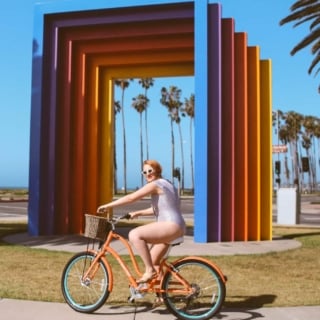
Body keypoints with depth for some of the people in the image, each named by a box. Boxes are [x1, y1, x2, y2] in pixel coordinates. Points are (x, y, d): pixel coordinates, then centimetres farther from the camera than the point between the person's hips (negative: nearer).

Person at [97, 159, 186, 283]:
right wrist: (138, 213, 19)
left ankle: (150, 270, -16)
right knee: (152, 262, 14)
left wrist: (108, 206, -7)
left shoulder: (155, 184, -8)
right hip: (177, 227, 11)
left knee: (134, 235, -21)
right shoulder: (166, 184, 22)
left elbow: (131, 198, -13)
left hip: (171, 225, -11)